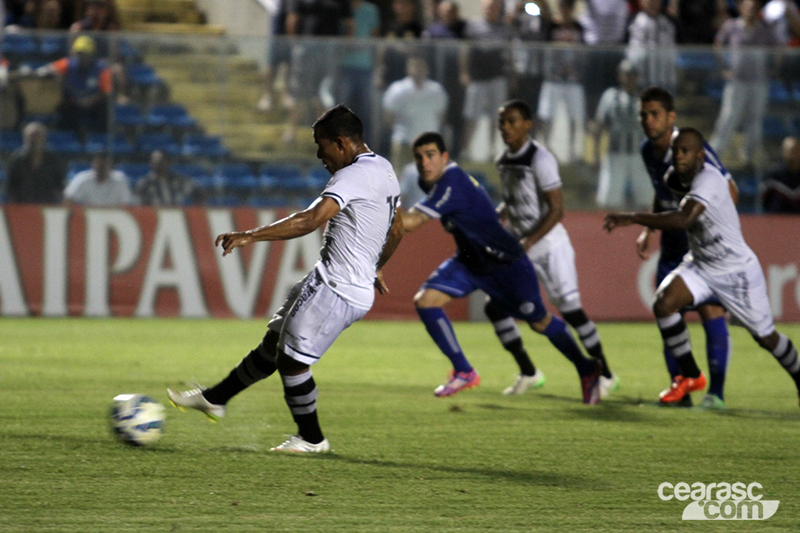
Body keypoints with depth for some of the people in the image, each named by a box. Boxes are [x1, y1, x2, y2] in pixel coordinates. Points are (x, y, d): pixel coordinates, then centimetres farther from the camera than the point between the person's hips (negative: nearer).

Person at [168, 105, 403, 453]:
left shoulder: (355, 175, -19)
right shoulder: (384, 170, 13)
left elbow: (311, 220, -31)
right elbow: (395, 231, 26)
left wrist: (251, 236, -33)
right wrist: (375, 267, 42)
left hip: (335, 290, -10)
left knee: (291, 358, -3)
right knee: (274, 343, 18)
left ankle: (311, 439, 9)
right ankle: (215, 399, 28)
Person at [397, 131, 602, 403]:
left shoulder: (452, 184, -32)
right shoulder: (434, 180, -4)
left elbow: (409, 221, -37)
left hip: (505, 263, -8)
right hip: (469, 262, 8)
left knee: (539, 322, 5)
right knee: (425, 301, -11)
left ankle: (587, 370, 29)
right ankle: (464, 372, 0)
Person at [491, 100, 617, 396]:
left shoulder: (540, 159, -16)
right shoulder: (504, 160, 8)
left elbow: (556, 210, -18)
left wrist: (528, 242, -24)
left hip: (549, 243, -8)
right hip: (519, 245, 8)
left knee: (570, 309, -10)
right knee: (495, 307, 1)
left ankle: (605, 375, 2)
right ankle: (528, 374, 14)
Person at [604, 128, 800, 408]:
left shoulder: (708, 180, -30)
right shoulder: (676, 177, -4)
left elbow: (684, 219, -46)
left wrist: (632, 218, -44)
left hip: (736, 271, -7)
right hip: (700, 266, 7)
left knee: (765, 337, 6)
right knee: (664, 303, -18)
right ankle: (690, 376, -3)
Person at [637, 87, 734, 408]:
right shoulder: (648, 151, 3)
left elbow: (729, 191, -14)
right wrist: (647, 231, 11)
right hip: (673, 245, 7)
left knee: (711, 310, -12)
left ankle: (716, 391, -7)